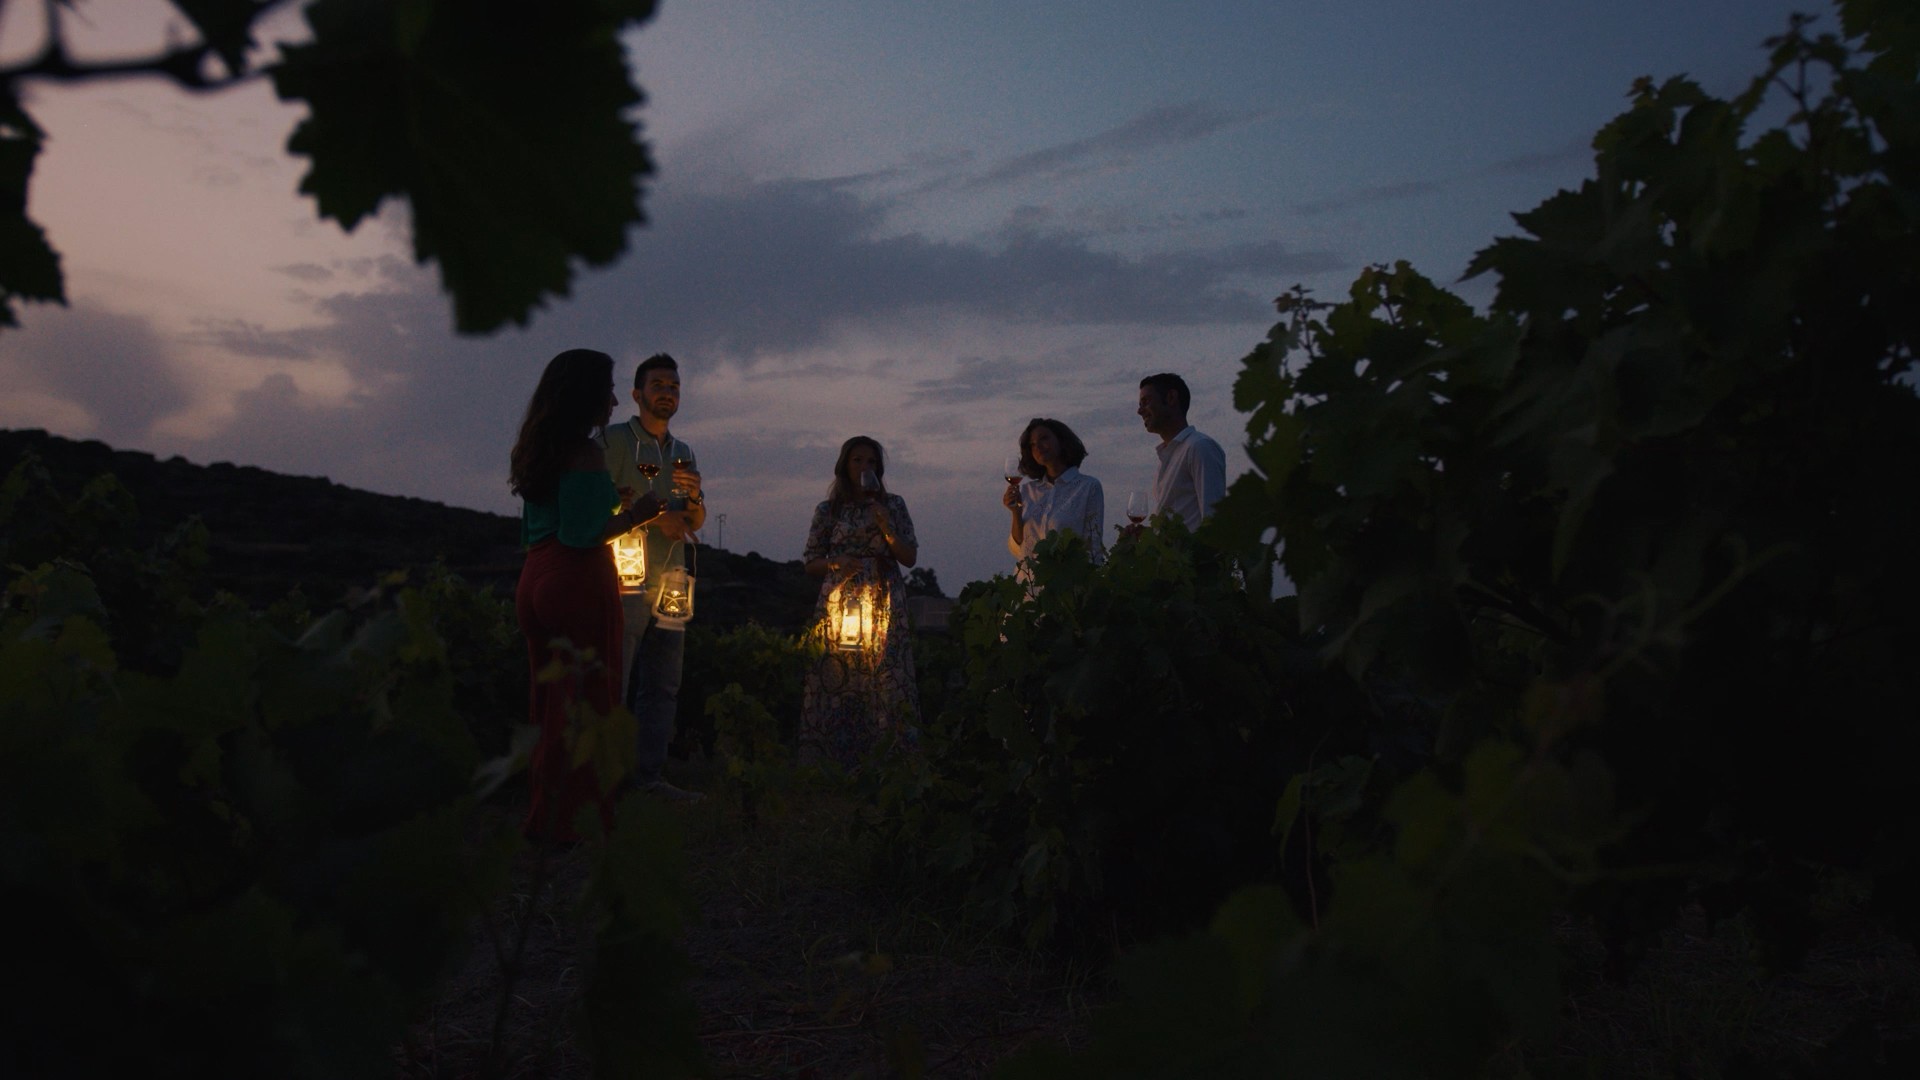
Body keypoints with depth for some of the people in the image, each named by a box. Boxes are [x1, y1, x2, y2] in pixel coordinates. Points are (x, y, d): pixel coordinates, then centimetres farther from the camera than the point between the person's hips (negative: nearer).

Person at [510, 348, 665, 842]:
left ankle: (544, 814, 22)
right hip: (579, 584, -9)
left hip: (535, 581, 9)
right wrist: (635, 513, -6)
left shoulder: (537, 450, 14)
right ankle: (568, 818, 4)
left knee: (549, 700, 14)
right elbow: (581, 535, -19)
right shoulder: (585, 454, -13)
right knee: (584, 703, -1)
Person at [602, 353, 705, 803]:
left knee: (663, 686, 5)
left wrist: (694, 498, -3)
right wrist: (657, 516, -13)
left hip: (669, 581, 7)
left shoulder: (684, 453, 21)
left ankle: (650, 775, 9)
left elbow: (696, 523, 18)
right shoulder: (615, 440, 2)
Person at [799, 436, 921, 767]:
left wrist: (885, 526, -6)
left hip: (885, 608, 0)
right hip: (838, 606, 0)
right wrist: (836, 562, -8)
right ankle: (830, 764, -1)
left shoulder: (893, 505, 11)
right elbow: (811, 563, 12)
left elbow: (910, 557, 7)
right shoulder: (828, 510, 11)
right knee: (834, 682, -7)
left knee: (887, 684, -9)